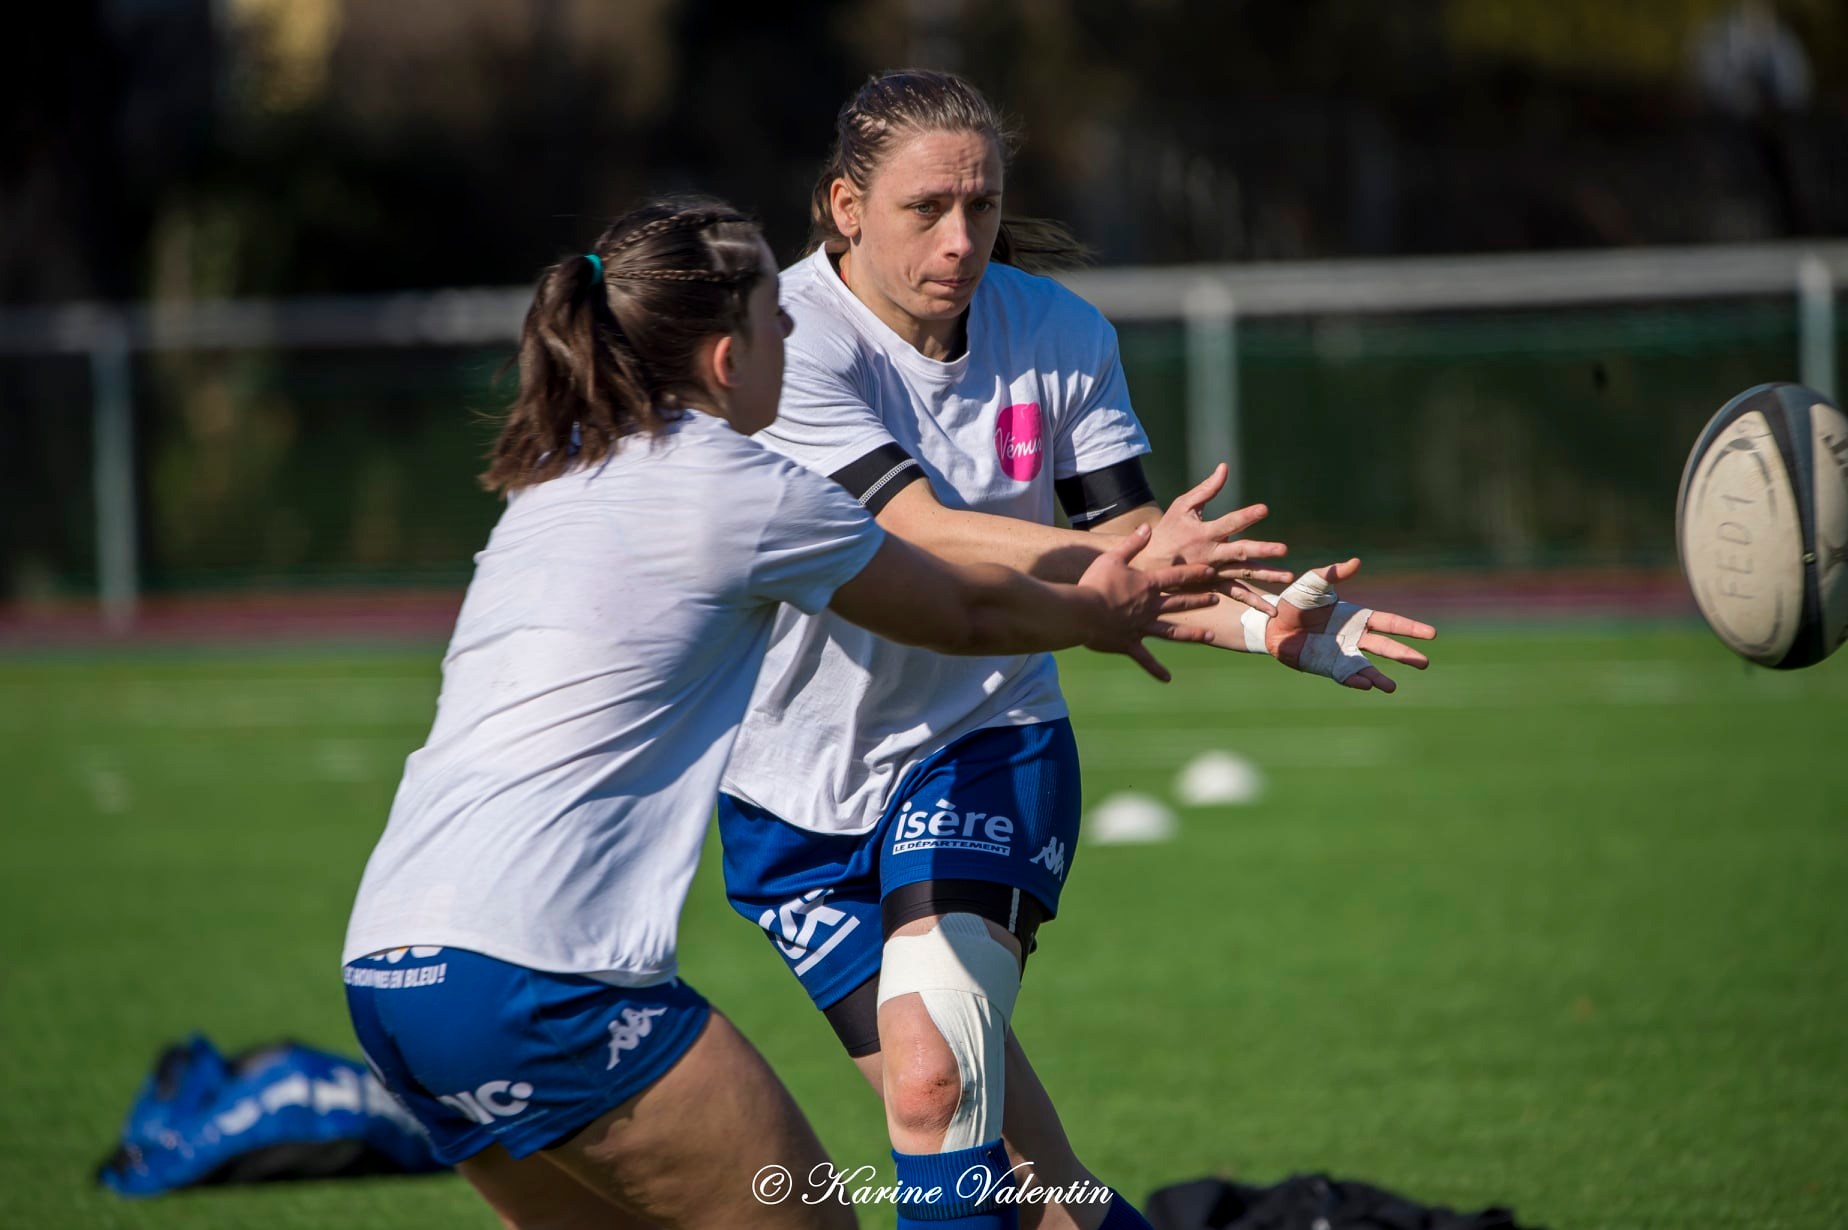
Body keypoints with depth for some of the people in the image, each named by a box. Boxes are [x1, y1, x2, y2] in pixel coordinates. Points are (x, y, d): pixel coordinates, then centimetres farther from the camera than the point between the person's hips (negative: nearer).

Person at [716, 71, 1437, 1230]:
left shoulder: (1059, 336, -6)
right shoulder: (789, 338, -19)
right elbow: (923, 535, -30)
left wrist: (1264, 622, -23)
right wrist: (1126, 554, -44)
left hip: (985, 745, 1)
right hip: (799, 785, -1)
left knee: (937, 1078, -24)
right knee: (980, 1127, -3)